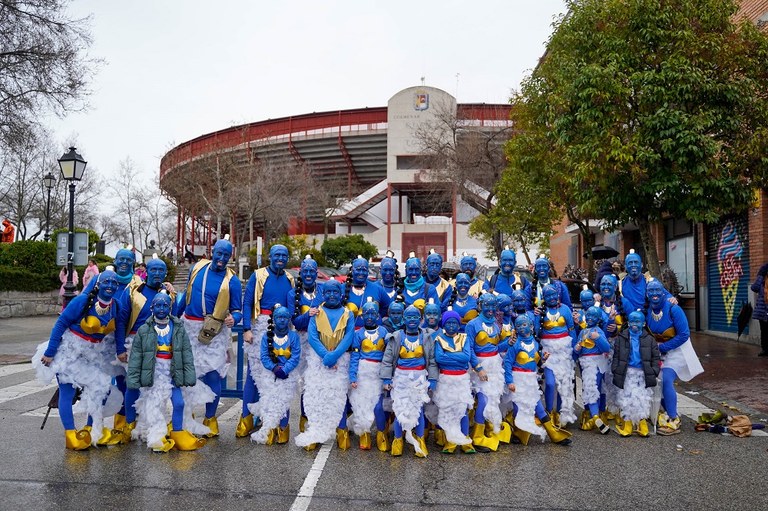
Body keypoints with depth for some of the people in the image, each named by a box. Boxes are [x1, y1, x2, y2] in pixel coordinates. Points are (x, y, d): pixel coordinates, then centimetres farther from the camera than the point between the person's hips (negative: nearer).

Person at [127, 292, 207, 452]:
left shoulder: (178, 328, 4)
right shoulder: (144, 330, 1)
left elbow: (186, 353, 3)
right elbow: (135, 356, 1)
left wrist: (189, 375, -3)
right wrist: (133, 378, -4)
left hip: (171, 373, 2)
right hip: (152, 373, -2)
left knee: (179, 403, 0)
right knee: (153, 405, -3)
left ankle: (177, 434, 18)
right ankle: (157, 439, 5)